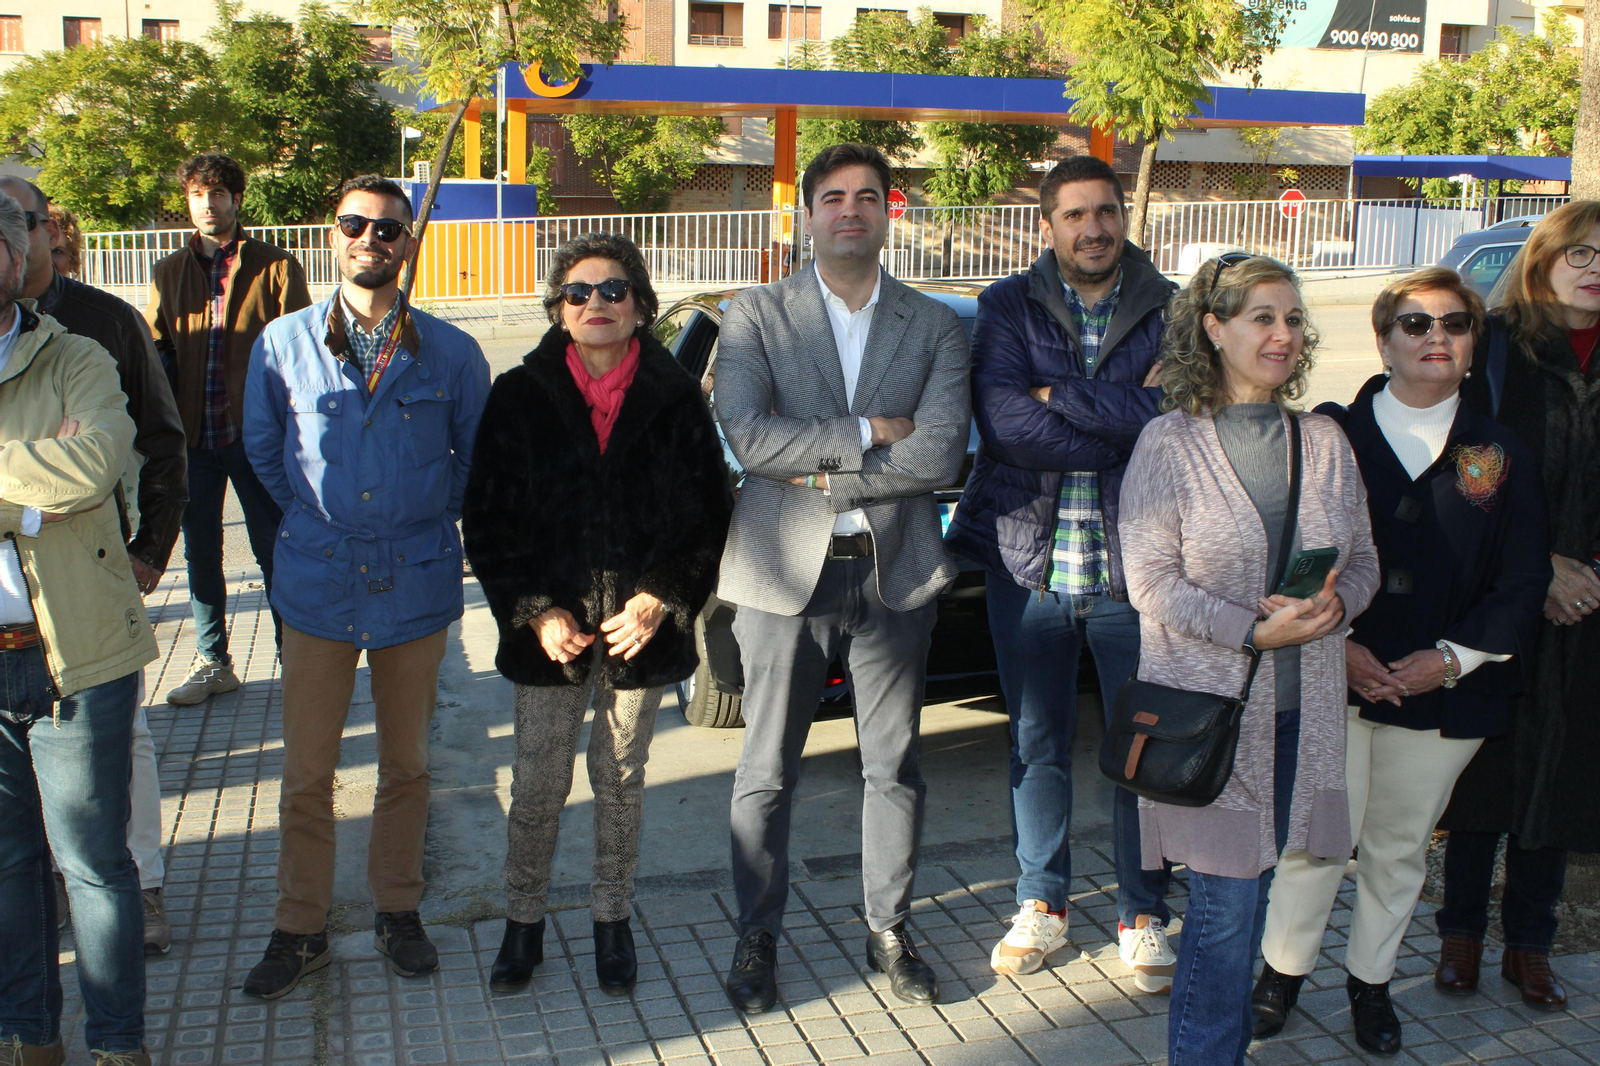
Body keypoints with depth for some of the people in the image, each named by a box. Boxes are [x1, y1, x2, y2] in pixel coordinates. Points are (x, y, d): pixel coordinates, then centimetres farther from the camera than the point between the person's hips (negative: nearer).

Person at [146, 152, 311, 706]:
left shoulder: (275, 267, -2)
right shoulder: (169, 273, 10)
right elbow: (156, 353, 11)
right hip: (193, 437, 4)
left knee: (275, 554, 4)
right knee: (201, 554, 12)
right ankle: (212, 662, 25)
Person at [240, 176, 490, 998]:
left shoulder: (451, 354, -2)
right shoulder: (282, 345, -1)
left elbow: (478, 457, 11)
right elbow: (263, 449, 13)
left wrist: (431, 521, 7)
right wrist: (314, 517, 12)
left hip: (416, 583, 0)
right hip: (317, 583, 0)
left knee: (405, 762, 12)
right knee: (306, 773, 4)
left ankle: (398, 911, 28)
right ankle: (300, 928, 20)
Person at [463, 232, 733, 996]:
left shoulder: (674, 398, 0)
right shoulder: (519, 396, 0)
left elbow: (708, 511, 2)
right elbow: (488, 519, 0)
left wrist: (661, 599, -9)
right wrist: (535, 611, -9)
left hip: (641, 626, 0)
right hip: (549, 626, 0)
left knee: (621, 779, 11)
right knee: (537, 784, 5)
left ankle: (612, 920, 27)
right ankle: (523, 922, 23)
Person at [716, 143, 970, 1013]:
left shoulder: (934, 326, 4)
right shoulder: (755, 317, 0)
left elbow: (939, 455, -9)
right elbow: (746, 436, -15)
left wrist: (822, 474, -13)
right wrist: (867, 435, -14)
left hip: (895, 571, 2)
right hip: (785, 572, -1)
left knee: (895, 766, 12)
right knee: (767, 771, 7)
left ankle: (889, 931, 30)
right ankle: (756, 937, 24)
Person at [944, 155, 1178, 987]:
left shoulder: (1171, 311, 1)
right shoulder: (1009, 308, 1)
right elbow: (1002, 420, -15)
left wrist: (1061, 399, -15)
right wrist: (1126, 427, -15)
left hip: (1135, 566, 0)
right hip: (1028, 561, 1)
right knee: (1036, 743, 13)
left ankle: (1142, 915, 25)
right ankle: (1041, 905, 30)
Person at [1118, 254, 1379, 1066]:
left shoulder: (1323, 441, 9)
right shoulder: (1170, 442, -4)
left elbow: (1363, 560, 13)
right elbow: (1150, 579, -9)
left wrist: (1335, 604, -10)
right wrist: (1254, 632, -19)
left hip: (1302, 709, 4)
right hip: (1207, 704, -4)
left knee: (1244, 893, 12)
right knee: (1227, 902, -4)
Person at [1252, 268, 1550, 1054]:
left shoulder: (1501, 457, 3)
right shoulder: (1330, 437, 0)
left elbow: (1521, 586, 2)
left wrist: (1449, 658, -10)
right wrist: (1335, 643, -12)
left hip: (1442, 693, 2)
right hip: (1333, 684, -1)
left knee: (1399, 847, 13)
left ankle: (1371, 981, 32)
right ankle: (1284, 969, 23)